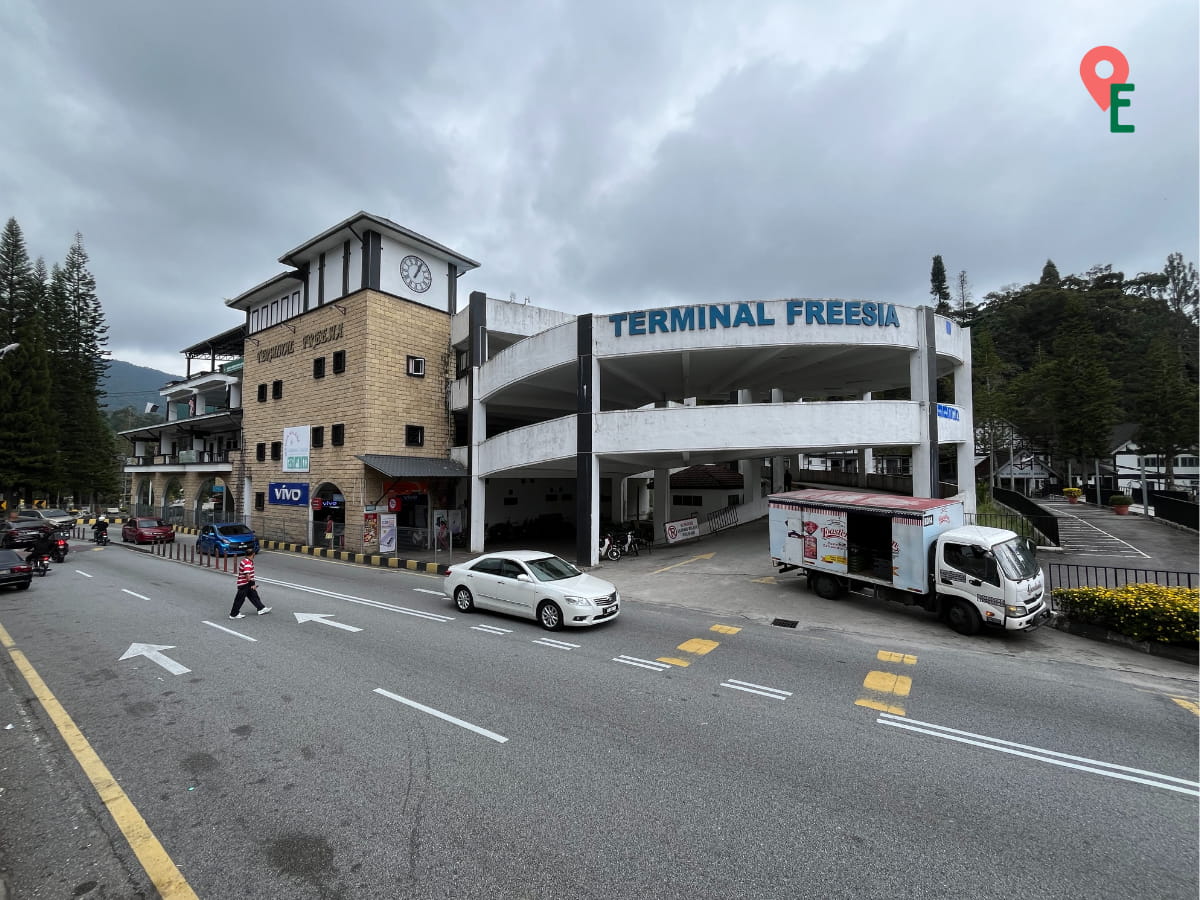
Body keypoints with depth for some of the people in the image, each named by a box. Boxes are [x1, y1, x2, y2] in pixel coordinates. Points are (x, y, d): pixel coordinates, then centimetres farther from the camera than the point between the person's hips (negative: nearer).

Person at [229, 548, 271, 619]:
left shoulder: (244, 560, 8)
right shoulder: (247, 563, -23)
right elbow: (247, 575, -31)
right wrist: (252, 583, -24)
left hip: (247, 584, 10)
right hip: (244, 584, -10)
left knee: (254, 596, 13)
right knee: (240, 599, 2)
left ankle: (261, 609, 19)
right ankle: (234, 614, 14)